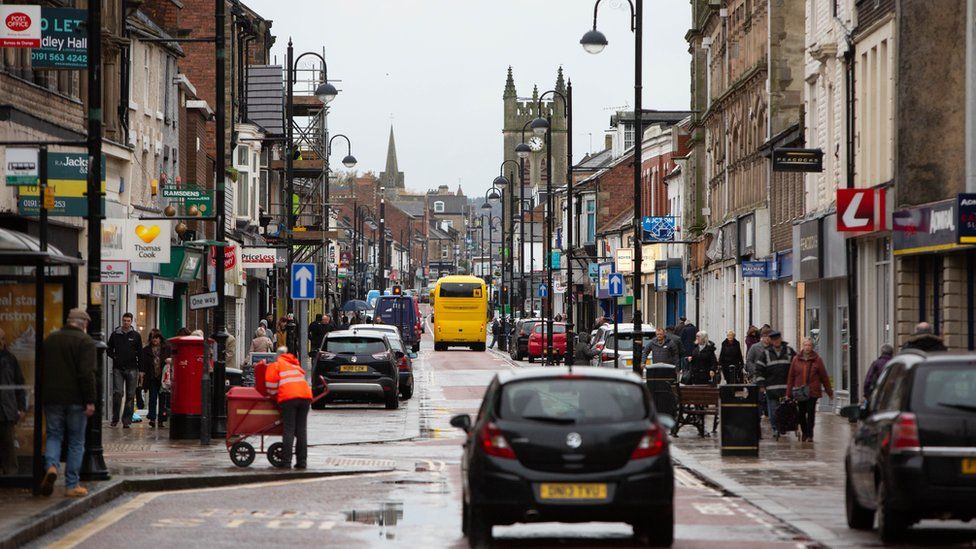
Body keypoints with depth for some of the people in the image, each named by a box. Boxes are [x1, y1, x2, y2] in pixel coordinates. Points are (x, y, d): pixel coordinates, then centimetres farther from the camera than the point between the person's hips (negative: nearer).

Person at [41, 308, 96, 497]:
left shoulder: (50, 339, 9)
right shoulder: (85, 341, -8)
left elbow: (42, 370, 14)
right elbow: (87, 373, -17)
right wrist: (90, 401, -14)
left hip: (52, 397, 4)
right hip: (75, 399, -4)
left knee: (53, 435, 13)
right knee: (76, 441, 5)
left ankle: (51, 466, -16)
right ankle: (71, 485, 6)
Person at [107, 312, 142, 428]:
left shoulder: (136, 335, 8)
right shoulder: (115, 334, 8)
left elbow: (140, 353, 9)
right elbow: (109, 350, 15)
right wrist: (114, 357, -6)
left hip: (132, 369, 1)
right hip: (118, 368, -1)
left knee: (130, 395, 1)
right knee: (117, 393, -10)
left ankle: (127, 420, 5)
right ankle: (115, 419, 0)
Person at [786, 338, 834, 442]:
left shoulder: (817, 359, 3)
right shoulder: (796, 359, 7)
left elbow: (824, 376, 5)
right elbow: (791, 376, 8)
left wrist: (829, 391, 6)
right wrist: (789, 392, 5)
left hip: (813, 391, -2)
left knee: (811, 413, -6)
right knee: (801, 413, 7)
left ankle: (809, 435, -2)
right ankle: (804, 433, 22)